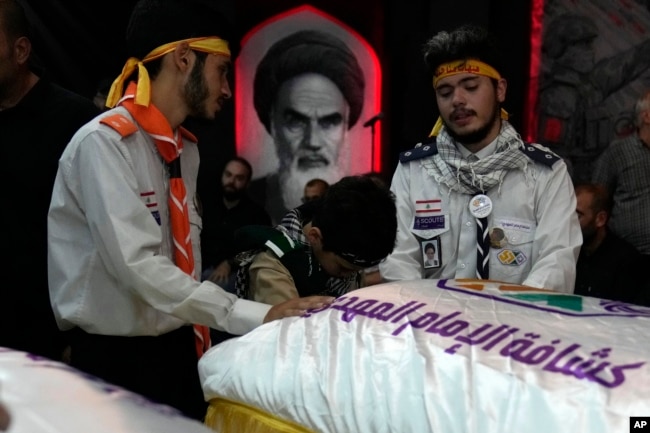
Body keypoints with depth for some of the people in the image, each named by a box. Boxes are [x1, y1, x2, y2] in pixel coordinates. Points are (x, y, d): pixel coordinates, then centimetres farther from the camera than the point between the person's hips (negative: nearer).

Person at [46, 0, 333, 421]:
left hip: (179, 349, 7)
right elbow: (139, 266, -27)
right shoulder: (103, 142, -18)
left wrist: (198, 336, 4)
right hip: (117, 358, -7)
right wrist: (257, 316, -29)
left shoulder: (185, 148, 7)